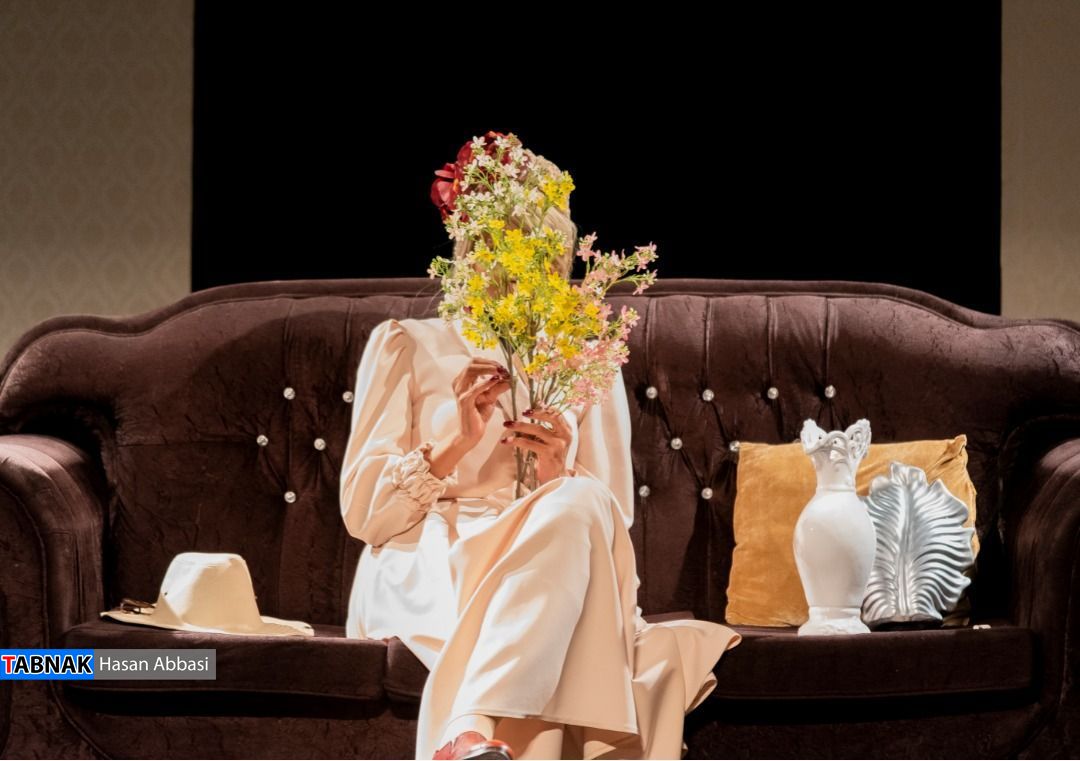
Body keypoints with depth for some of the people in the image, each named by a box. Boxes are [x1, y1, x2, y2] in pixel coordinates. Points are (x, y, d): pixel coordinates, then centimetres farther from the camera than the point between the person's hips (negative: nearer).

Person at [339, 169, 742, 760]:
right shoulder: (407, 344, 15)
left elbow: (612, 521, 12)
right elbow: (360, 511, 5)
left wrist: (559, 476, -12)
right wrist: (455, 444, -11)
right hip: (417, 565, -2)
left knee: (577, 506, -37)